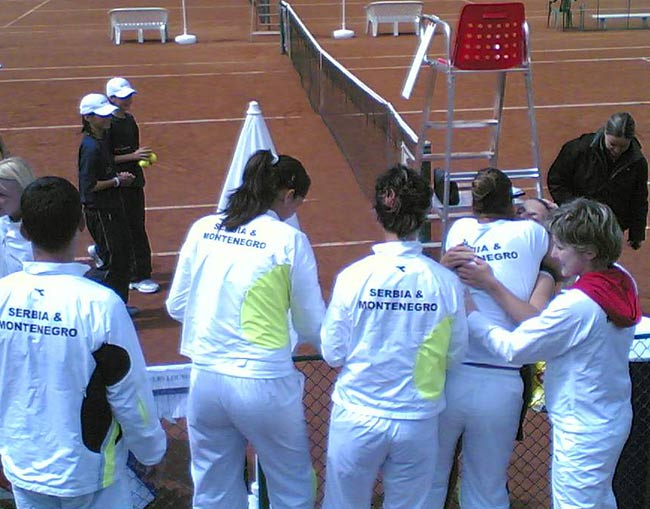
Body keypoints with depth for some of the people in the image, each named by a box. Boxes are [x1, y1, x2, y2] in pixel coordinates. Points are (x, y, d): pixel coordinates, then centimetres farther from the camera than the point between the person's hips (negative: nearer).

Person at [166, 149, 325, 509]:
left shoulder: (203, 229, 3)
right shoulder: (289, 240, -8)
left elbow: (176, 306, 10)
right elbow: (312, 326, -3)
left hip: (205, 380, 5)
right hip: (263, 385, -4)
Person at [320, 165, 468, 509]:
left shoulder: (354, 276, -14)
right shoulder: (445, 282, -11)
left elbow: (332, 354, -7)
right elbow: (456, 354, -1)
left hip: (357, 419, -1)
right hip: (418, 422, 1)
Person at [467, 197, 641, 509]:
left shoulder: (575, 305, -30)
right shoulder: (623, 282, -4)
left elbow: (514, 348, -21)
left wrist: (471, 315, -10)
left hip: (582, 433, -9)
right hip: (614, 419, 9)